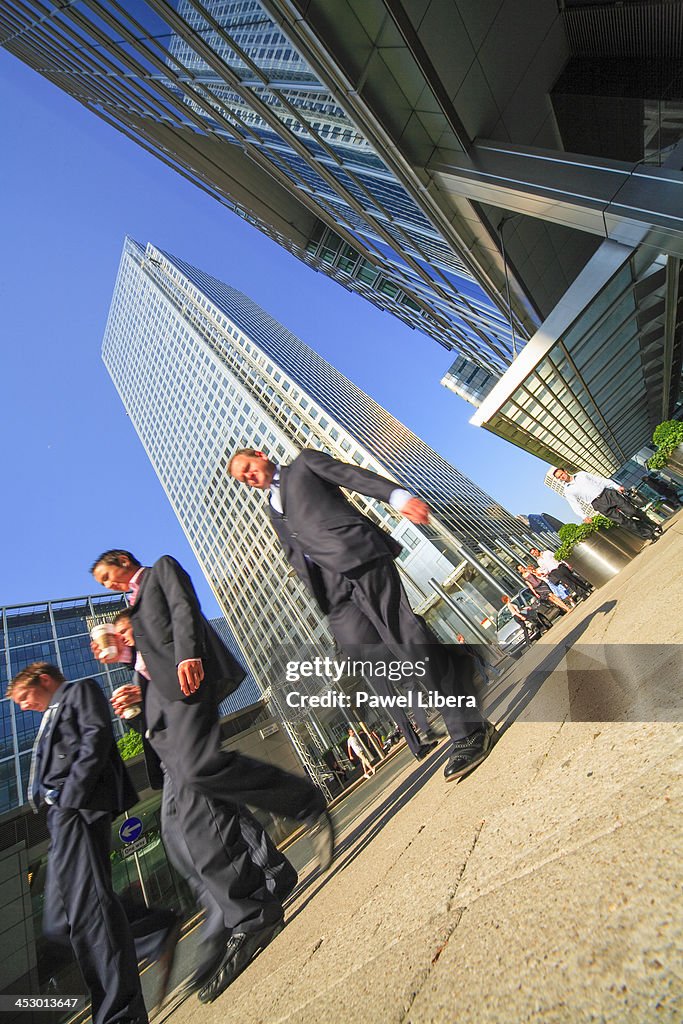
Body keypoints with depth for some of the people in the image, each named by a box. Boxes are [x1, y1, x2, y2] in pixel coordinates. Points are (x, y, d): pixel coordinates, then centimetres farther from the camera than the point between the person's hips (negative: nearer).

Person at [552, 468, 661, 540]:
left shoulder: (581, 474, 11)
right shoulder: (568, 491, 3)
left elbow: (600, 480, 14)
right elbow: (575, 505, -4)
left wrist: (616, 486, 7)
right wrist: (584, 517, -17)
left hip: (607, 493, 2)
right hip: (598, 504, -2)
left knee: (632, 511, -3)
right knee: (622, 520, -9)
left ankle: (654, 526, 17)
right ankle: (649, 535, 3)